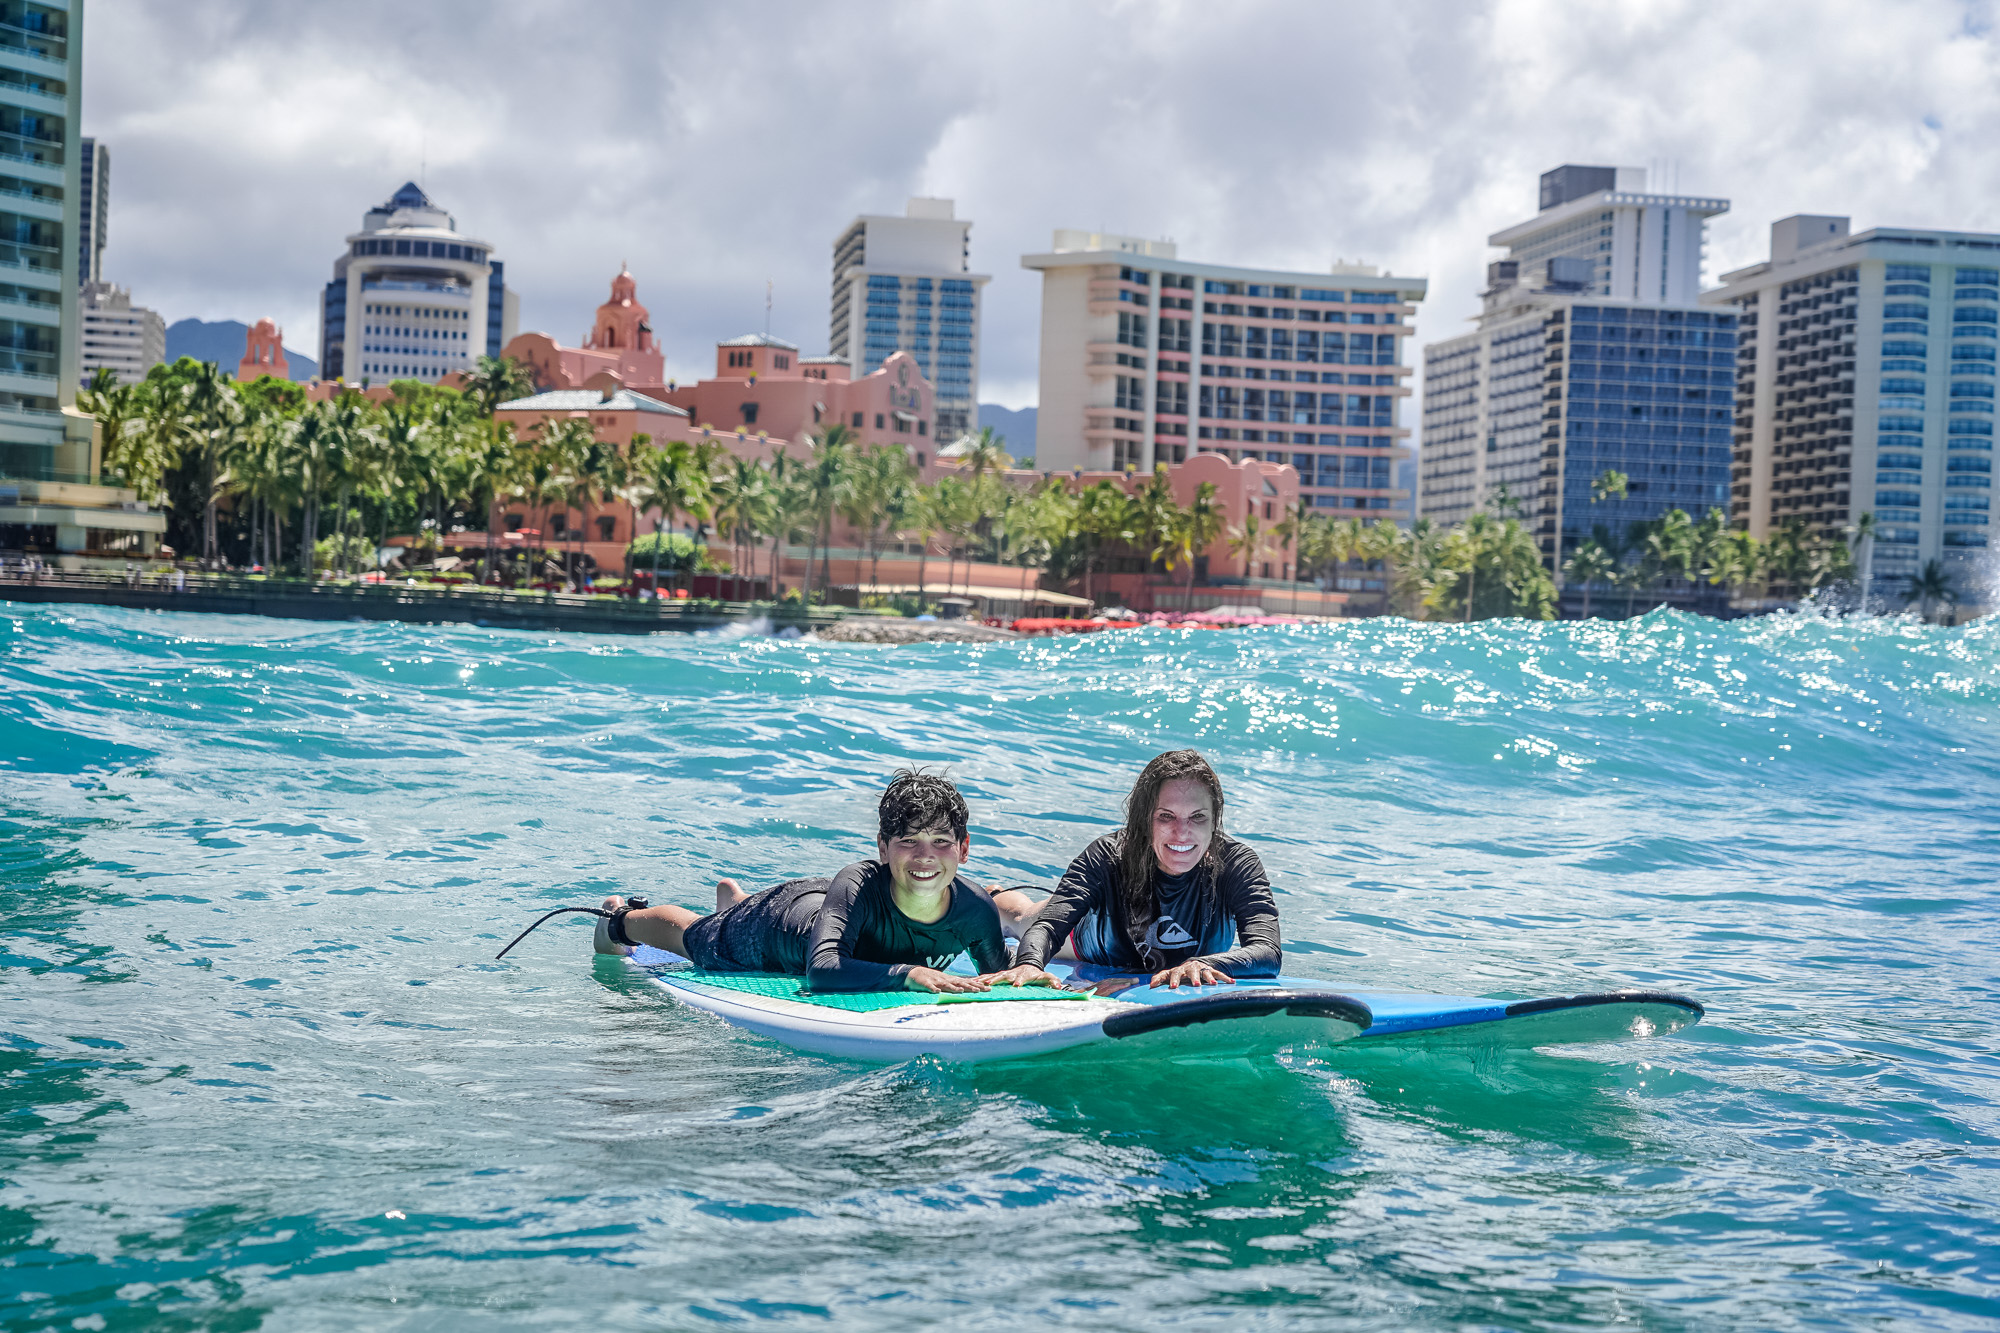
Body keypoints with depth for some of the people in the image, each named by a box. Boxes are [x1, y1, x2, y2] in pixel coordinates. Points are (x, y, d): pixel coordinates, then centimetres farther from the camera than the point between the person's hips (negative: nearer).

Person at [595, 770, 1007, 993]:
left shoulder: (975, 909, -35)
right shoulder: (858, 883, -48)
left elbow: (998, 972, -16)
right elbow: (821, 971, -60)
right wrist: (910, 973, -69)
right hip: (771, 925, -5)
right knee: (685, 934, 28)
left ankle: (730, 892, 75)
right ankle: (619, 918, 61)